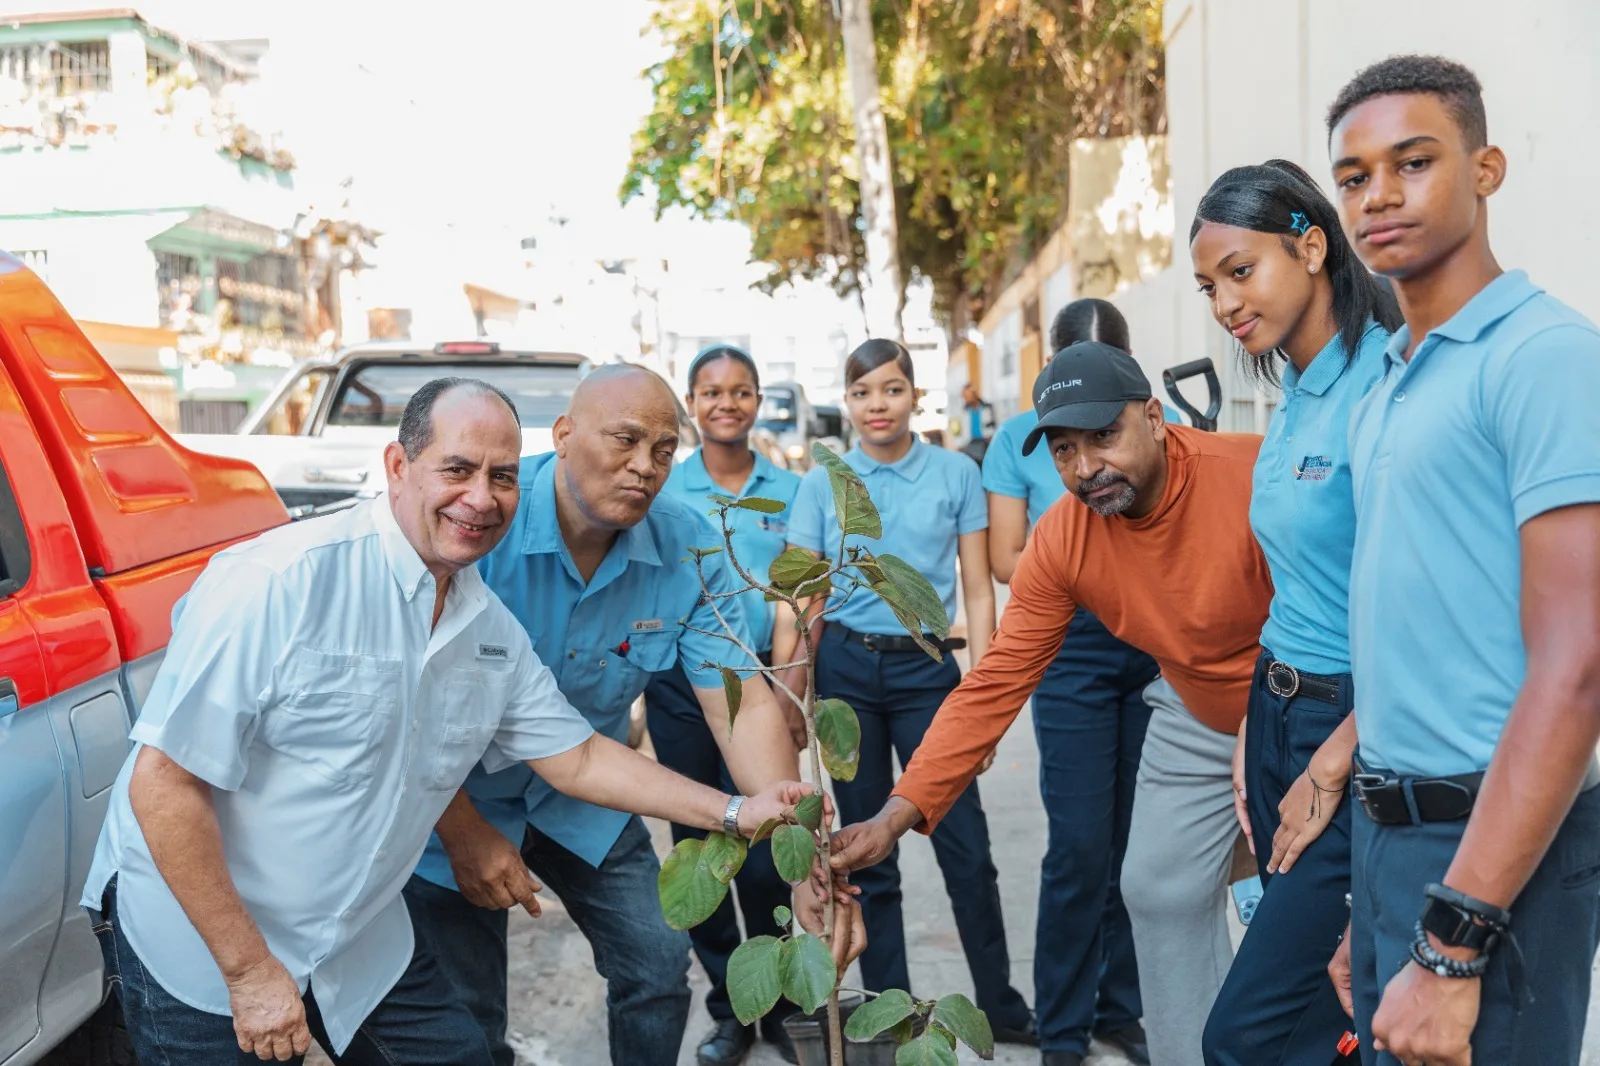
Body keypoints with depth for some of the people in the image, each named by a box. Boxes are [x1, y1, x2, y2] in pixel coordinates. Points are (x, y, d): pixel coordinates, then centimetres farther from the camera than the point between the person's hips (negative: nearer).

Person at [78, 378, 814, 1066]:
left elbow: (578, 758, 9)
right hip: (198, 939, -6)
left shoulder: (495, 633, -1)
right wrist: (249, 969, -20)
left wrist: (735, 813, 3)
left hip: (358, 942, 6)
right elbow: (163, 781, -23)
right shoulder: (281, 582, -25)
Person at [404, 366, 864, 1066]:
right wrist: (462, 831, -22)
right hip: (455, 796, -3)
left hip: (583, 798, 3)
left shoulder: (687, 549, -15)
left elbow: (745, 707, -18)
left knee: (659, 967, 6)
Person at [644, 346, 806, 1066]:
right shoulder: (662, 490, 3)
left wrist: (795, 693, -1)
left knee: (763, 857, -2)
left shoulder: (789, 491, 5)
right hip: (681, 684, 1)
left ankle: (777, 1008, 19)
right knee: (697, 850, 8)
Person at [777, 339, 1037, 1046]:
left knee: (965, 846, -2)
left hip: (925, 668, -1)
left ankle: (1001, 1006, 16)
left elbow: (977, 591, 1)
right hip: (845, 668, 1)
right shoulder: (822, 485, 2)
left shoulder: (956, 474, 1)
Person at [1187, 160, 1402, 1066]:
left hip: (1358, 729, -8)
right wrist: (1256, 736, 12)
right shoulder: (1294, 399, 11)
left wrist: (1331, 769, -14)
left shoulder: (1384, 384, -17)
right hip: (1278, 713, 8)